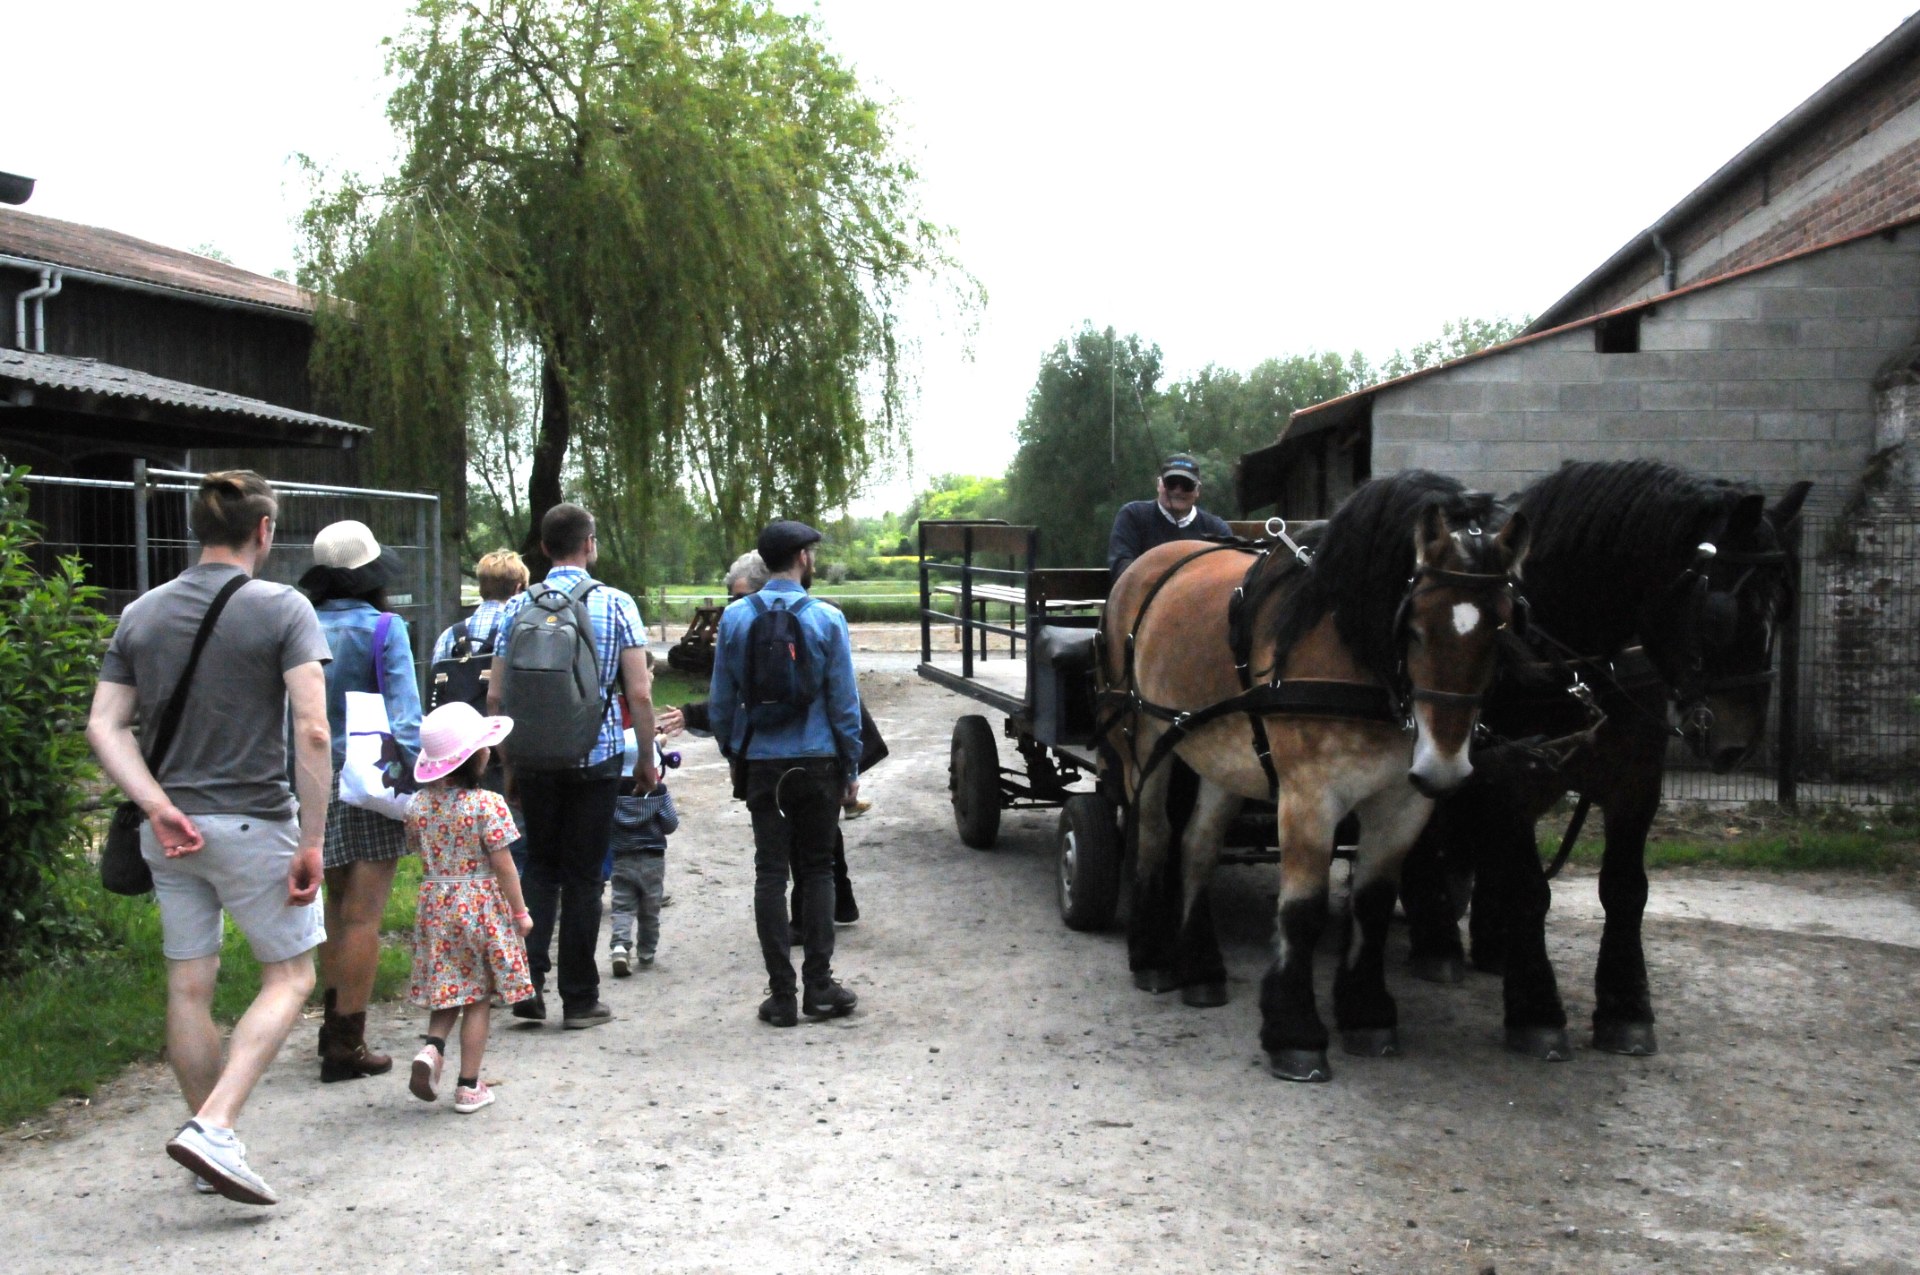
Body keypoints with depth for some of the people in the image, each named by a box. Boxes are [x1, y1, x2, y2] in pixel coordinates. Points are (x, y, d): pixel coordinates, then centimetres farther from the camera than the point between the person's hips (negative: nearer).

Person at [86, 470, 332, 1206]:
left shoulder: (141, 614, 8)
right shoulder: (282, 609, -9)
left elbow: (103, 726, 0)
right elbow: (311, 733, -17)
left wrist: (159, 807, -8)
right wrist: (312, 841, -14)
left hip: (171, 831, 6)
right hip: (254, 825, -5)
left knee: (190, 986, 13)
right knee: (289, 978, 6)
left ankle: (210, 1140, 24)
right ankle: (214, 1127, -10)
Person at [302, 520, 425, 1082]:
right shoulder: (383, 628, -9)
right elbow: (404, 716, -14)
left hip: (317, 780, 5)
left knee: (340, 905, 20)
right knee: (362, 914, 0)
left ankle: (333, 1020, 29)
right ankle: (346, 1046, 3)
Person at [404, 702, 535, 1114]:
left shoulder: (420, 803, -1)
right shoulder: (488, 804, -16)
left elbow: (420, 854, 9)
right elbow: (503, 865, -13)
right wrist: (520, 912, -4)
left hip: (435, 906, 4)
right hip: (482, 906, -4)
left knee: (448, 990, 18)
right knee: (479, 999, 6)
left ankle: (432, 1046, -8)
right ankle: (469, 1086, 10)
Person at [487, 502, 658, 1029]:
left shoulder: (517, 608, 2)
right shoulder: (615, 604, -5)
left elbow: (495, 696, 2)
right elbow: (640, 694, -8)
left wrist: (508, 763, 12)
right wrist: (647, 758, 4)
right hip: (596, 758, -2)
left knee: (541, 867, 16)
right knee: (583, 876, 6)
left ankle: (527, 979, 2)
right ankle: (580, 999, 12)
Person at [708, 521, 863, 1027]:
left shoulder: (735, 618, 0)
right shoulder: (826, 619, -7)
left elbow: (721, 700, 4)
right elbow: (844, 701, -4)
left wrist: (732, 753, 16)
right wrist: (851, 767, 4)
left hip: (760, 762, 2)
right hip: (816, 759, -1)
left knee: (770, 873, 5)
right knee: (817, 871, 9)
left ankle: (782, 994, 6)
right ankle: (819, 986, 9)